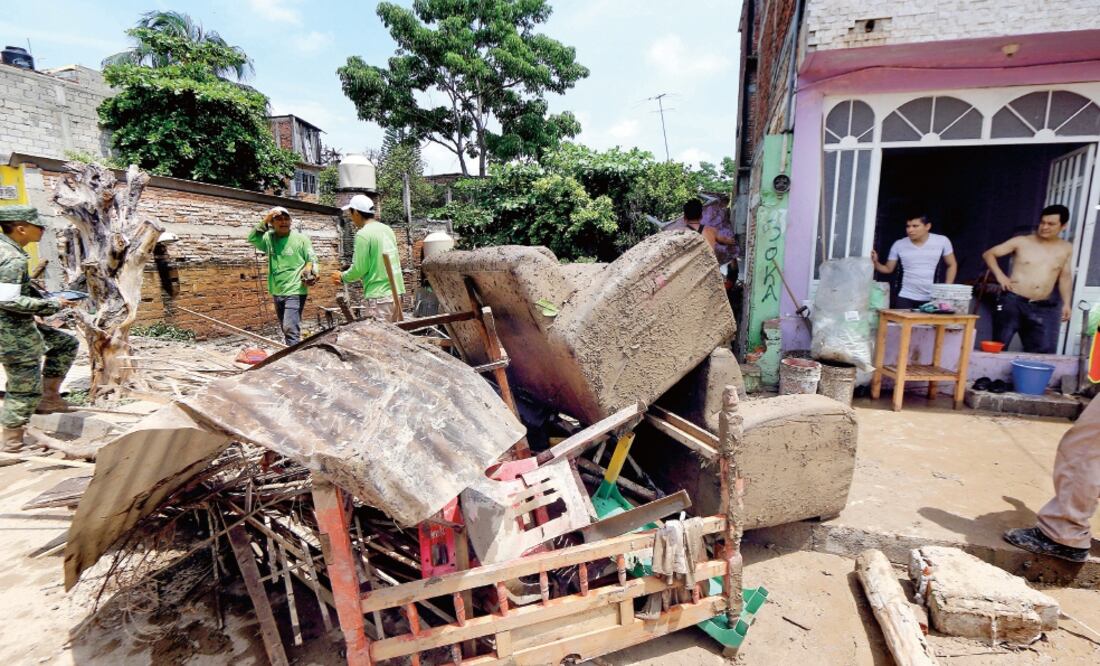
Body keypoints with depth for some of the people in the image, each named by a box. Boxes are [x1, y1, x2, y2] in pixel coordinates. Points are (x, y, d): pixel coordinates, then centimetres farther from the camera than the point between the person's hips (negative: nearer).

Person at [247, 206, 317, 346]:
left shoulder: (301, 238, -4)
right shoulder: (269, 238, 8)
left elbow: (312, 260, -2)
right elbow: (252, 239, -9)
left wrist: (310, 272, -22)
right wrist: (264, 221, -13)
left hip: (295, 291, -6)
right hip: (277, 292, 6)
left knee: (290, 329, -17)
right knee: (286, 329, 16)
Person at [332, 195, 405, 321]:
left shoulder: (363, 234, -12)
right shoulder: (387, 229, 12)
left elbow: (359, 269, -12)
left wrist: (342, 276, 6)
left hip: (380, 295, -8)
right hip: (395, 292, 8)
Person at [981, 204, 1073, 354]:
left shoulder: (1066, 249, 11)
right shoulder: (1022, 242, 1)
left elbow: (1065, 277, 17)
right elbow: (988, 254, 4)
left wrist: (1066, 303, 9)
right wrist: (1000, 275, -10)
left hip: (1043, 308, 3)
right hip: (1013, 301, -3)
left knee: (1044, 352, 0)